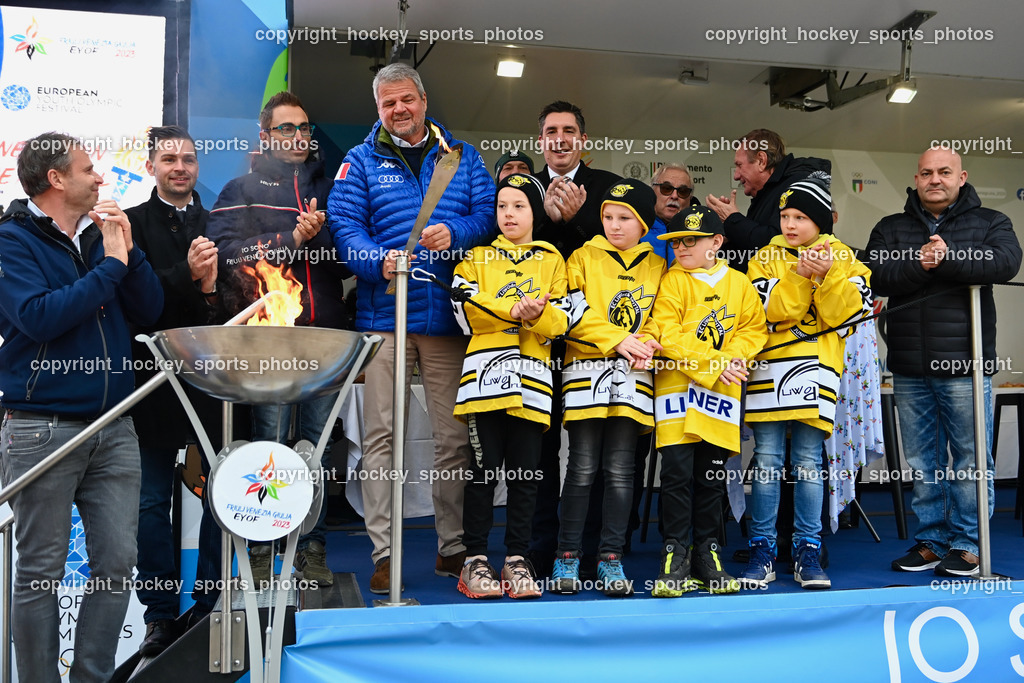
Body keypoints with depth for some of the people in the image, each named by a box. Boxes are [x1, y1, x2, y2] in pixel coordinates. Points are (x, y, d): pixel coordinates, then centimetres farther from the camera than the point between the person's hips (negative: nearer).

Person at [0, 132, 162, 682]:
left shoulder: (100, 234, 13)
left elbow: (149, 311, 8)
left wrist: (128, 251, -4)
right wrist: (109, 265, -12)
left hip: (112, 425, 5)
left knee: (117, 563, 6)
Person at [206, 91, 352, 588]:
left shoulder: (330, 190, 21)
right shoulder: (242, 190, 12)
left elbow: (346, 260, 14)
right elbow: (225, 251, -6)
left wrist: (316, 236, -5)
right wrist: (293, 239, -10)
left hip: (324, 333, 3)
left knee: (318, 444, 4)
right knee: (269, 444, -3)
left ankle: (313, 548, 12)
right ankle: (261, 551, 9)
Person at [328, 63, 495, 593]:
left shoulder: (462, 157, 16)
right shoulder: (361, 161, 11)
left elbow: (489, 213, 6)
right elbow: (344, 224, -1)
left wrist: (455, 232, -15)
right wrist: (378, 260, -20)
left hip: (449, 316, 1)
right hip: (384, 314, -1)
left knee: (453, 437, 5)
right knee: (380, 434, -2)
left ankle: (452, 546, 17)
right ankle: (383, 553, 6)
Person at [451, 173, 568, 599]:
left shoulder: (552, 261, 17)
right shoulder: (476, 257, 15)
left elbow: (560, 322, 6)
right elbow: (466, 310, -2)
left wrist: (537, 314, -15)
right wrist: (516, 311, -9)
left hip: (532, 377, 1)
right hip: (485, 373, -1)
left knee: (526, 471, 2)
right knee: (484, 468, -3)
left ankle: (516, 560, 12)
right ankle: (475, 560, 6)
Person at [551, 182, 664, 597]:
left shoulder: (657, 267, 15)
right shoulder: (583, 258, 8)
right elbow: (575, 312, -3)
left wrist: (643, 346, -11)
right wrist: (619, 341, -12)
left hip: (633, 377, 2)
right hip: (586, 371, -2)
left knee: (620, 470, 3)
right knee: (583, 468, -2)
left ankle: (611, 559, 11)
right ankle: (567, 556, 8)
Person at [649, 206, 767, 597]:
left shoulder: (739, 283, 9)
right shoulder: (672, 281, 0)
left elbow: (755, 328, 8)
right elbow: (668, 334, -10)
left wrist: (733, 357, -11)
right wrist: (711, 364, -17)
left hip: (722, 389, 3)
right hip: (677, 384, -3)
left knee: (713, 475, 9)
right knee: (677, 472, -7)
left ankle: (706, 554, 20)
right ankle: (675, 556, 4)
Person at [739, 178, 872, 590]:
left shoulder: (843, 260, 10)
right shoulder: (766, 259, 10)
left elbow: (843, 315, -2)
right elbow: (768, 310, -5)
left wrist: (827, 277, -14)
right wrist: (801, 277, -15)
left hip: (816, 369, 0)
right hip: (769, 367, 0)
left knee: (808, 462, 1)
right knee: (766, 461, 0)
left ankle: (807, 549, 12)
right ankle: (763, 549, 9)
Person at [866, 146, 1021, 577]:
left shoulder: (988, 222, 6)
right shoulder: (891, 229, 12)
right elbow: (876, 275, -5)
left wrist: (946, 257, -21)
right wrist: (917, 264, -20)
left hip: (963, 365, -3)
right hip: (909, 369, 3)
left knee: (969, 459, 2)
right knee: (921, 463, 10)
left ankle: (966, 545, 13)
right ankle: (930, 542, 21)